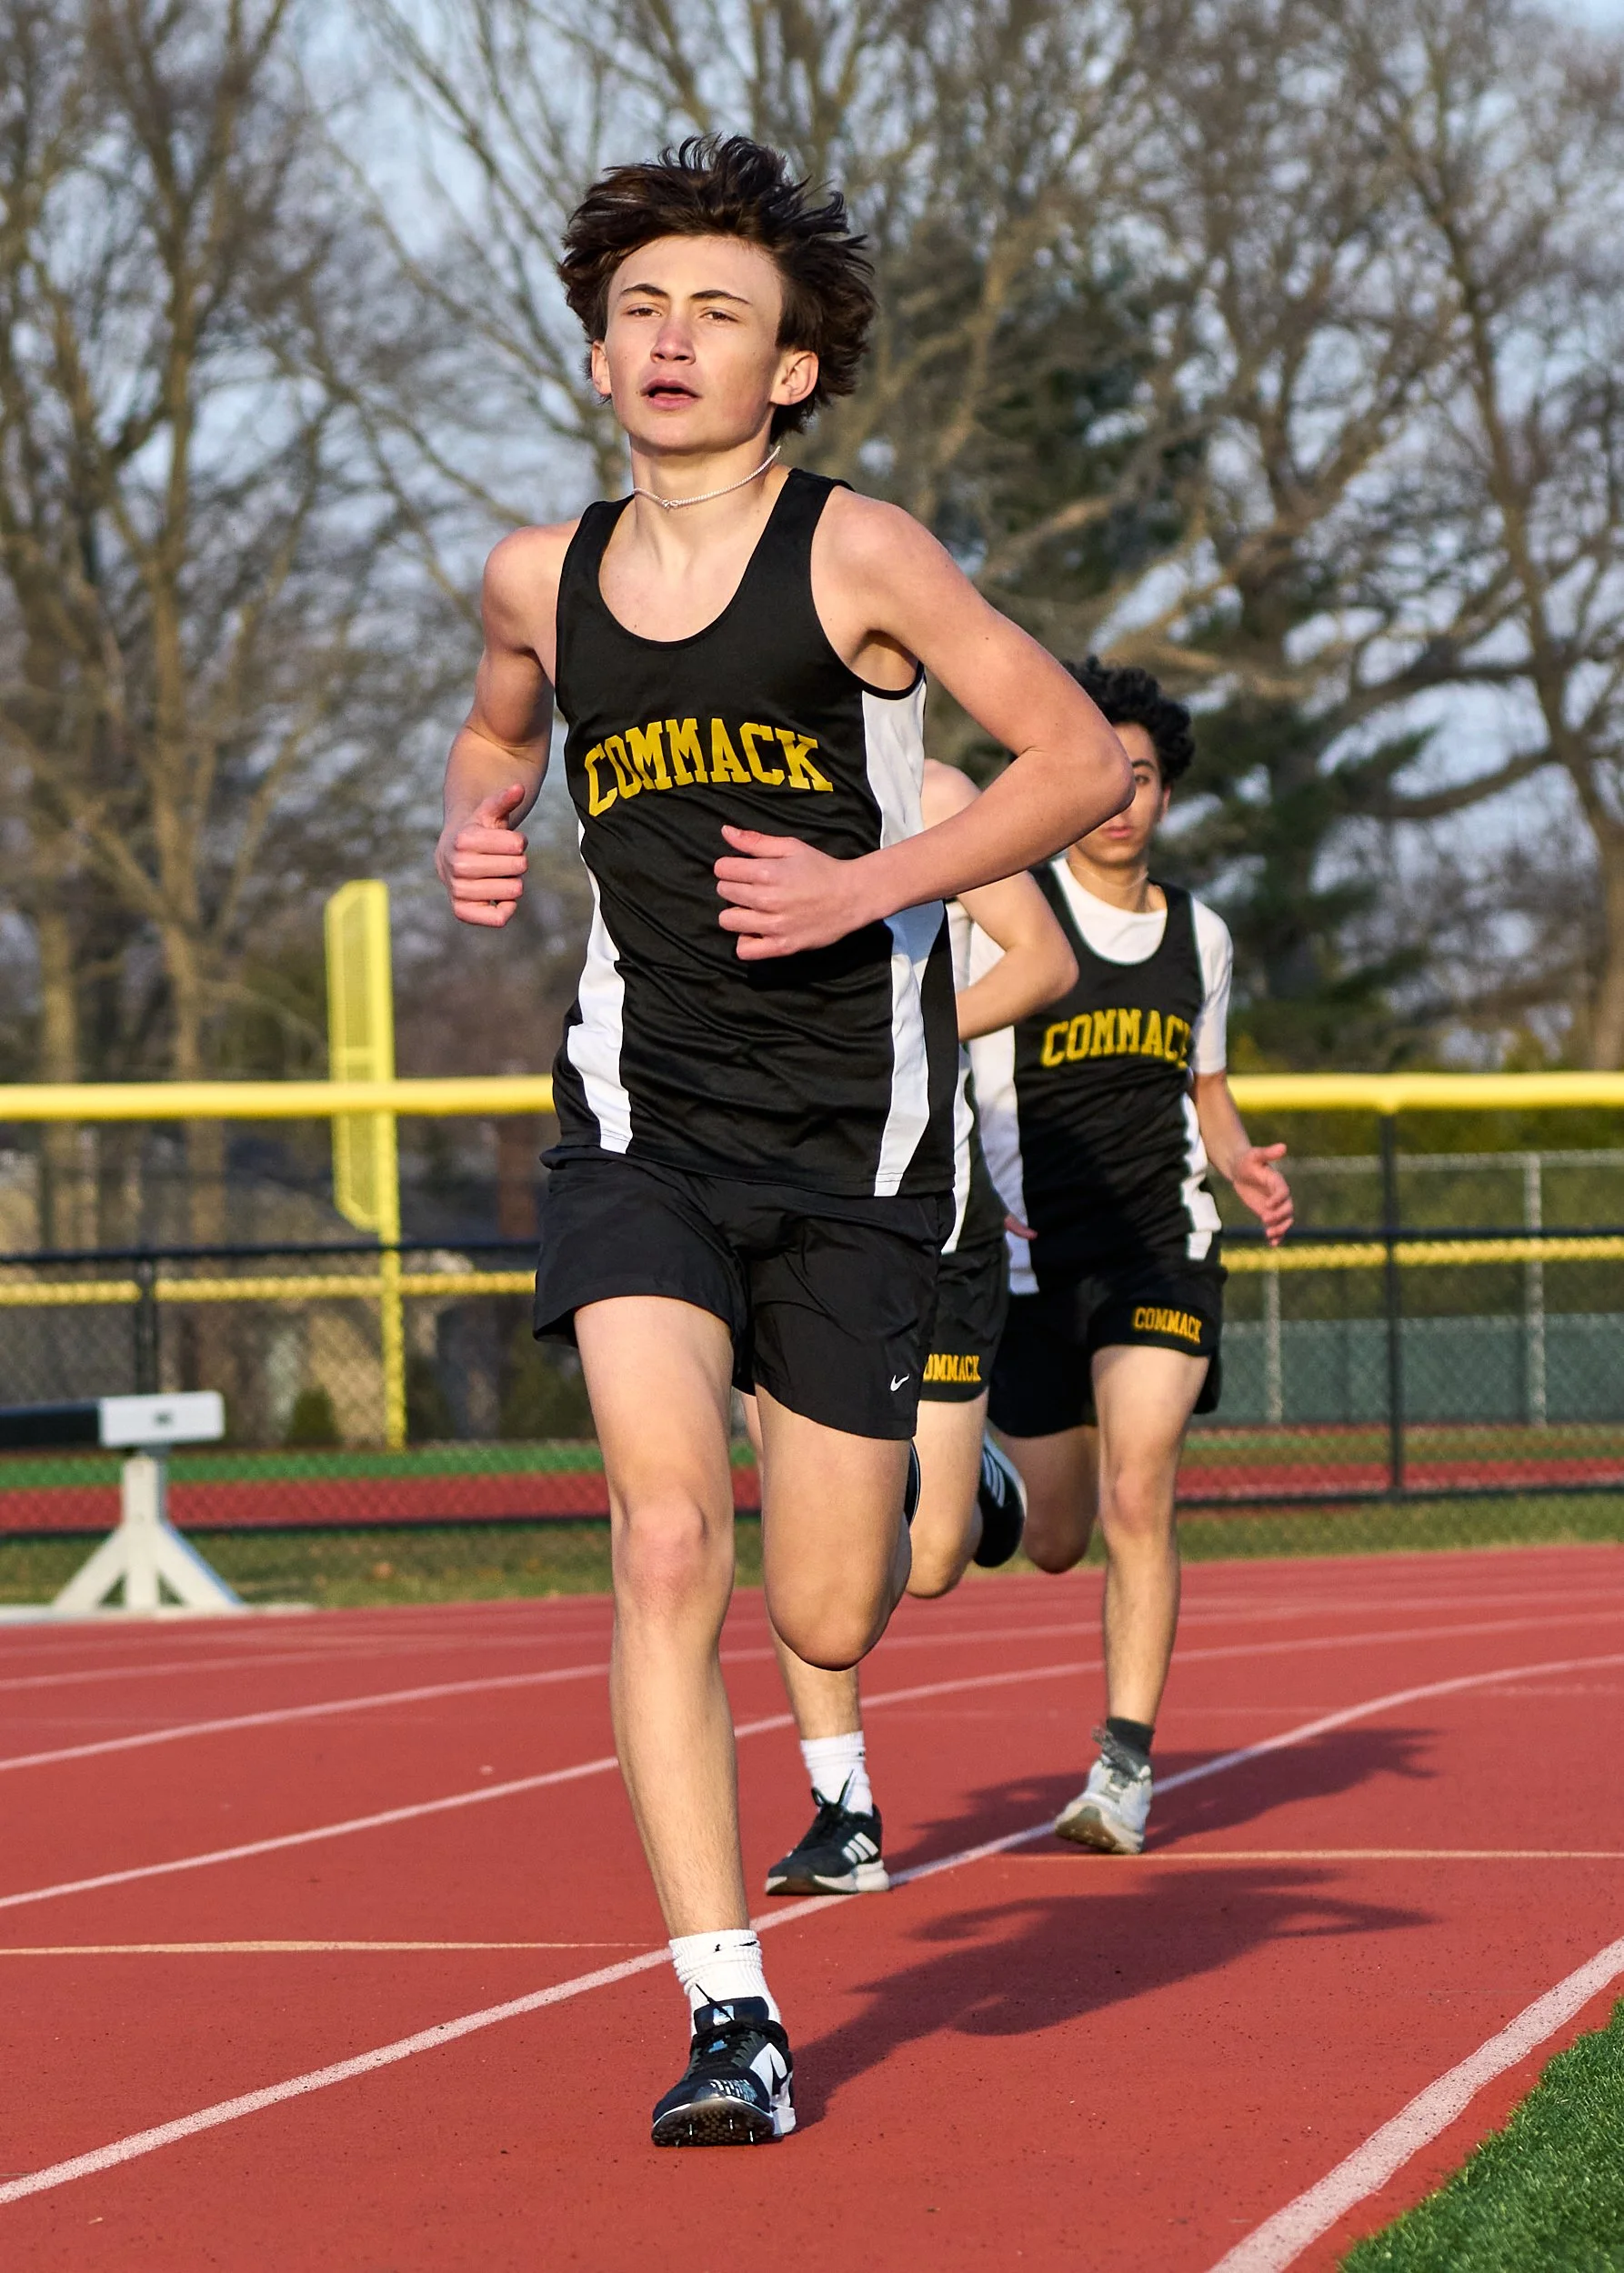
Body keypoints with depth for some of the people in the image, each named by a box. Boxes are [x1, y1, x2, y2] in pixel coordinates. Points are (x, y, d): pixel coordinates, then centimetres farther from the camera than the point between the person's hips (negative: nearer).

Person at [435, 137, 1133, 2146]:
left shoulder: (853, 554, -7)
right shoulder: (544, 581, 5)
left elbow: (1080, 761, -6)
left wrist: (866, 886, -16)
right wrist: (475, 827, 5)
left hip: (851, 1130, -2)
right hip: (643, 1119, 2)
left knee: (828, 1621, 4)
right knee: (668, 1548, -19)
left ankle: (943, 1490, 44)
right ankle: (729, 2021, -16)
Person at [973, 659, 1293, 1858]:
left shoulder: (1199, 933, 10)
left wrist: (1242, 1163, 3)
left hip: (1162, 1245, 2)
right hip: (1034, 1256, -1)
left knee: (1137, 1499, -18)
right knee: (1056, 1543, 8)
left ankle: (1125, 1769, -14)